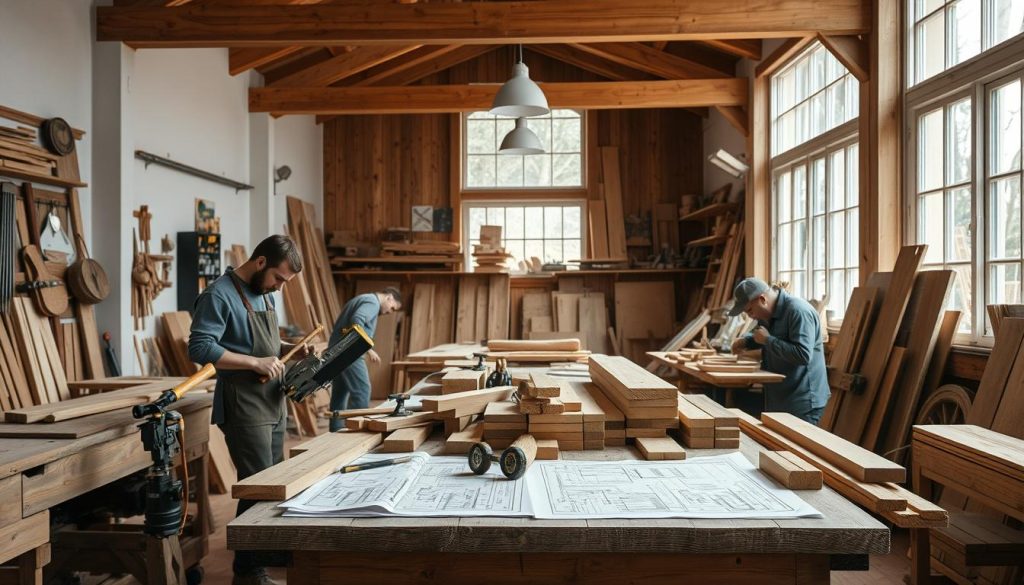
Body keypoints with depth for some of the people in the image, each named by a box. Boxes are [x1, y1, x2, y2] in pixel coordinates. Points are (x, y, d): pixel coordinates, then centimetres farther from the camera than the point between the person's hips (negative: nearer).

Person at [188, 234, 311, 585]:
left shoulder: (264, 293, 12)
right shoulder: (219, 295, -15)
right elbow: (200, 348, -21)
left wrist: (290, 350, 3)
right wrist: (256, 363, -23)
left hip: (273, 405, 9)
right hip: (245, 409, -8)